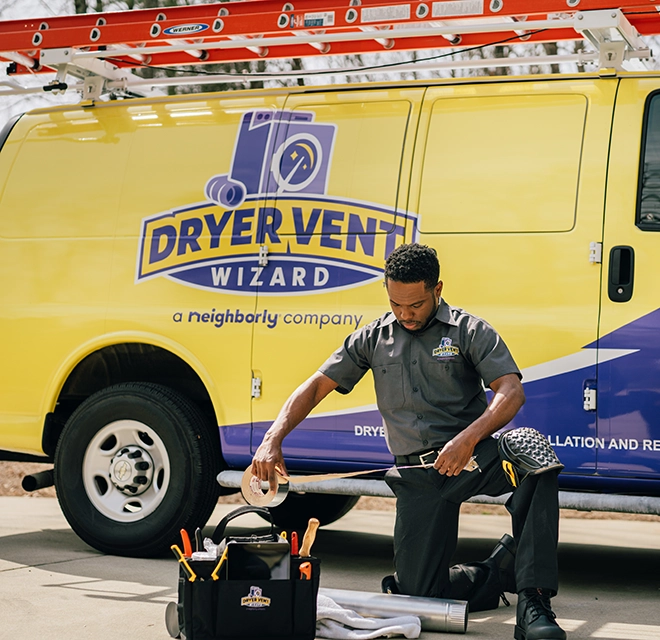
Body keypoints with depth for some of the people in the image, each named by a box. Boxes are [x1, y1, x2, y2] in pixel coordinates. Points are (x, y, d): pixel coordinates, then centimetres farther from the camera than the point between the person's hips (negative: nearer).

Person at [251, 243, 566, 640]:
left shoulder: (470, 331, 1)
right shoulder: (374, 338, 12)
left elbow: (512, 392, -12)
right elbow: (315, 388, 12)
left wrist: (469, 438, -30)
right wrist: (272, 442, -3)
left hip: (470, 458, -3)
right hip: (417, 474, 3)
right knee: (420, 593, -7)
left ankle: (533, 602, -36)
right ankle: (504, 569, 22)